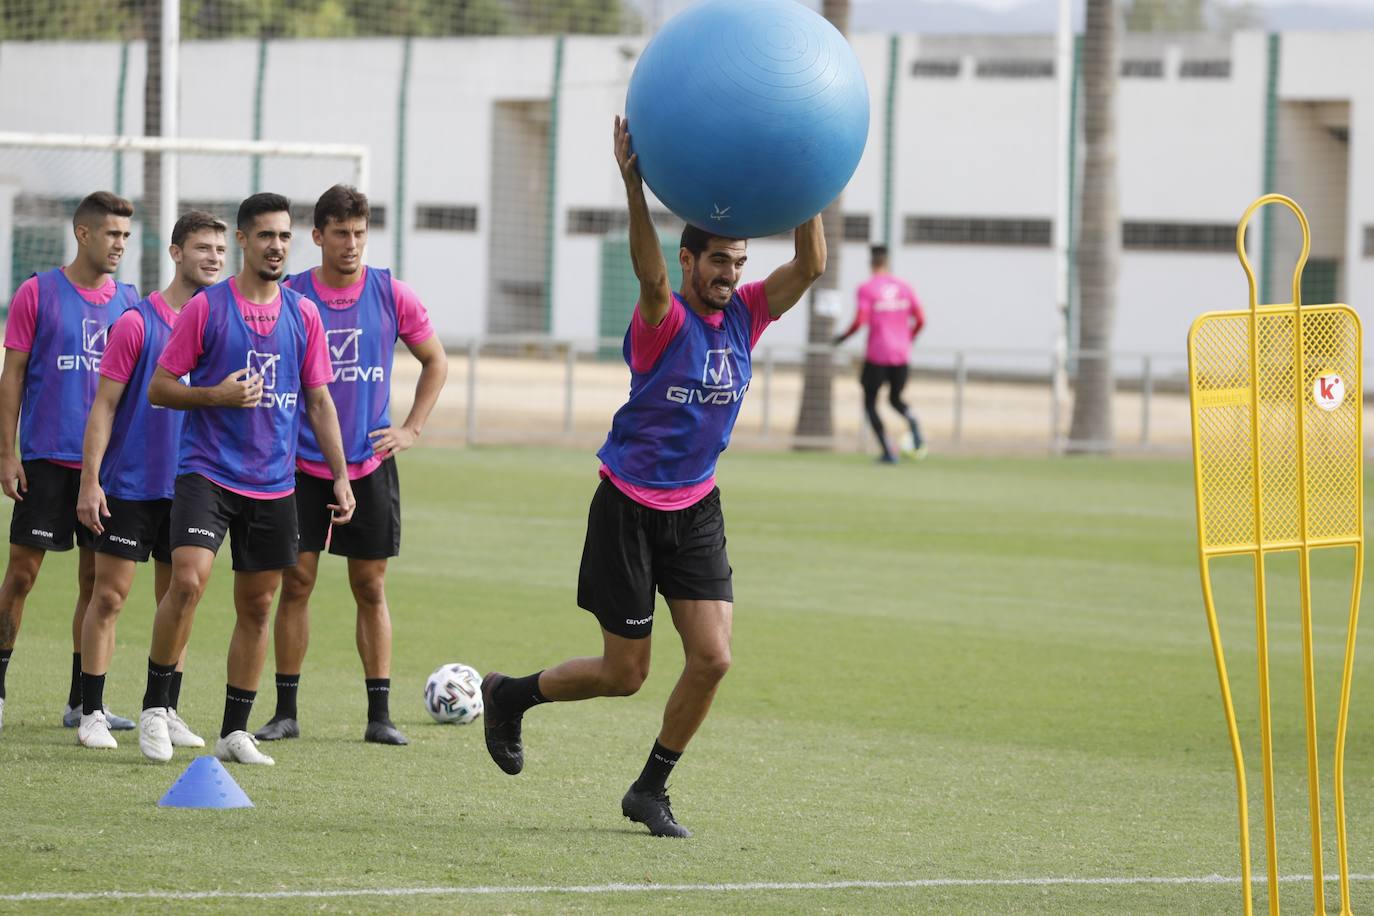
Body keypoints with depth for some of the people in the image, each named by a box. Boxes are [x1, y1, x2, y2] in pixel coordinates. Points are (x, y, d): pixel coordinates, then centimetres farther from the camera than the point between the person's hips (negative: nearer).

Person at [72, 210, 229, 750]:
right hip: (129, 484, -4)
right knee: (109, 595, -2)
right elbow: (104, 405, -6)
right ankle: (92, 715, 3)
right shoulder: (138, 323, -7)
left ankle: (166, 713, 16)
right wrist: (90, 479, -11)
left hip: (190, 485, 4)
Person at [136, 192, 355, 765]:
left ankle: (234, 732, 15)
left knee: (257, 605, 6)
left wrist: (340, 477, 8)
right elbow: (158, 388, -1)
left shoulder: (302, 314, 8)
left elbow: (319, 401, 14)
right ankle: (155, 707, -5)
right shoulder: (206, 308, -4)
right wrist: (217, 396, -17)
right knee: (188, 581, -21)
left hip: (274, 483, 4)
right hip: (207, 473, -4)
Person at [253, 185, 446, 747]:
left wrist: (411, 429, 5)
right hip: (303, 464, -1)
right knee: (296, 582, -2)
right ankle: (285, 711, 5)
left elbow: (435, 362, 13)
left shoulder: (391, 296, 1)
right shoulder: (289, 297, -3)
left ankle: (379, 715, 7)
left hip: (370, 464, 1)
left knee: (370, 587, 4)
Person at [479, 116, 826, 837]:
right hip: (629, 508, -5)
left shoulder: (744, 316, 0)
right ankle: (508, 695, 29)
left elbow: (810, 265, -11)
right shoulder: (664, 319, -16)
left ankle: (650, 791, 10)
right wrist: (634, 188, -52)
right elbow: (649, 271, -38)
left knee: (712, 657, -8)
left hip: (696, 512, 5)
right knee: (624, 674, 1)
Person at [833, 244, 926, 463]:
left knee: (870, 403, 9)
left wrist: (842, 338, 3)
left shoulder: (866, 289, -8)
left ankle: (888, 451, -4)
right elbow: (920, 320, 4)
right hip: (900, 355, 4)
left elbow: (859, 322, -15)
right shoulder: (904, 287, 6)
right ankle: (914, 424, -13)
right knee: (895, 399, 21)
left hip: (876, 355, -4)